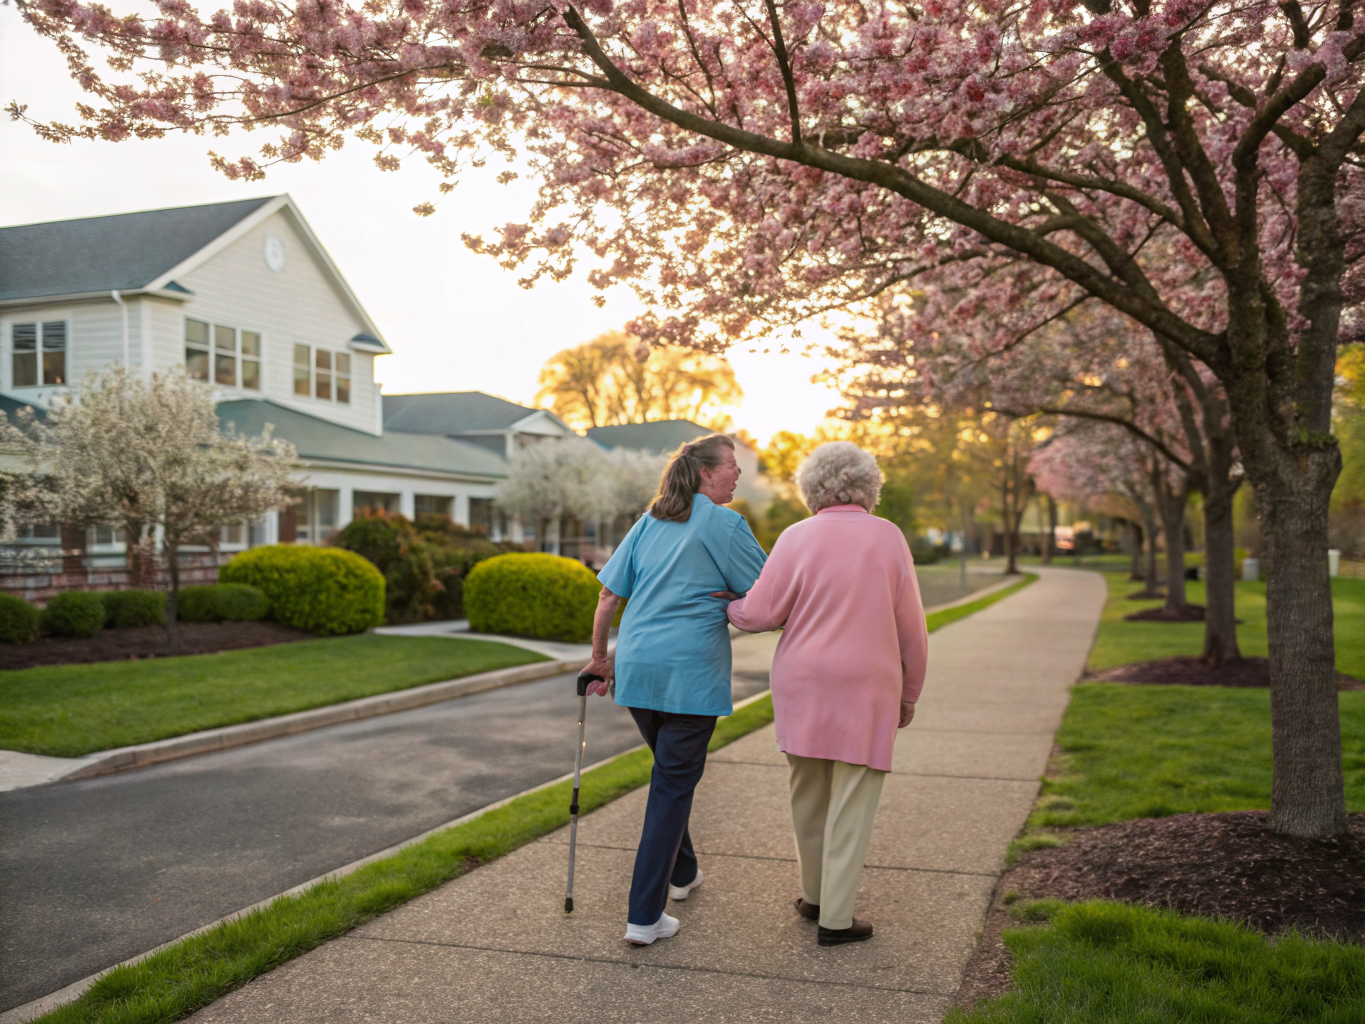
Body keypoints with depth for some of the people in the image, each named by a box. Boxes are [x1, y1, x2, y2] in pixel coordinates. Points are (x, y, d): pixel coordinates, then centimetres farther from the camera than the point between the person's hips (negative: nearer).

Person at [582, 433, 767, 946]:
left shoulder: (648, 523, 12)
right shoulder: (724, 524, -4)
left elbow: (608, 597, 11)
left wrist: (600, 657, 19)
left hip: (636, 668, 6)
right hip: (691, 672, -6)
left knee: (671, 771, 24)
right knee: (674, 783, 0)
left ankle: (681, 872, 40)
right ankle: (644, 916, -1)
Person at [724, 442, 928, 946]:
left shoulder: (797, 538, -4)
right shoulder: (888, 538, -3)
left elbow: (759, 614, -6)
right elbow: (910, 628, 0)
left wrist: (725, 607, 16)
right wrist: (909, 693, 11)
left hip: (803, 686, 2)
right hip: (867, 689, -1)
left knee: (808, 795, 15)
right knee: (851, 802, 4)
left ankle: (815, 895, 29)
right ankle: (835, 918, 8)